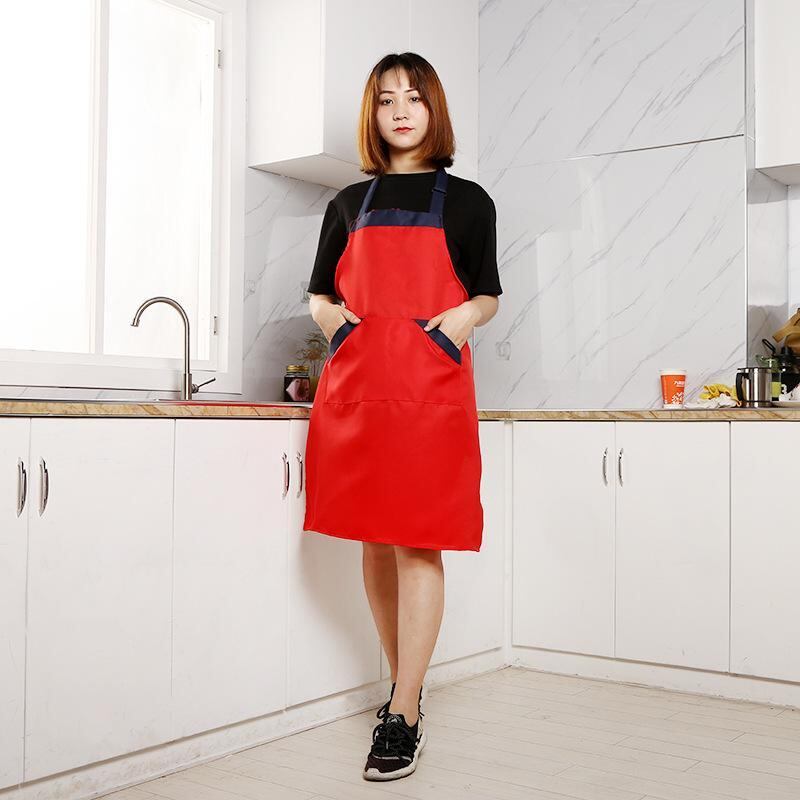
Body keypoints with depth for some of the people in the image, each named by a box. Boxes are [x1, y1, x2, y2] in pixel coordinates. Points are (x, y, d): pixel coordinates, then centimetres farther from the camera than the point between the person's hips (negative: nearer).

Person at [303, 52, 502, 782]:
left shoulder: (467, 200, 10)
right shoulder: (349, 203, 16)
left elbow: (488, 296, 14)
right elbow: (319, 294, 20)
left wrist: (465, 314, -8)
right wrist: (335, 317, -3)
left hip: (431, 385, -3)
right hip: (355, 384, 3)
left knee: (420, 544, -8)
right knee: (374, 541, 7)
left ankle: (403, 718, -3)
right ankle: (405, 683, 24)